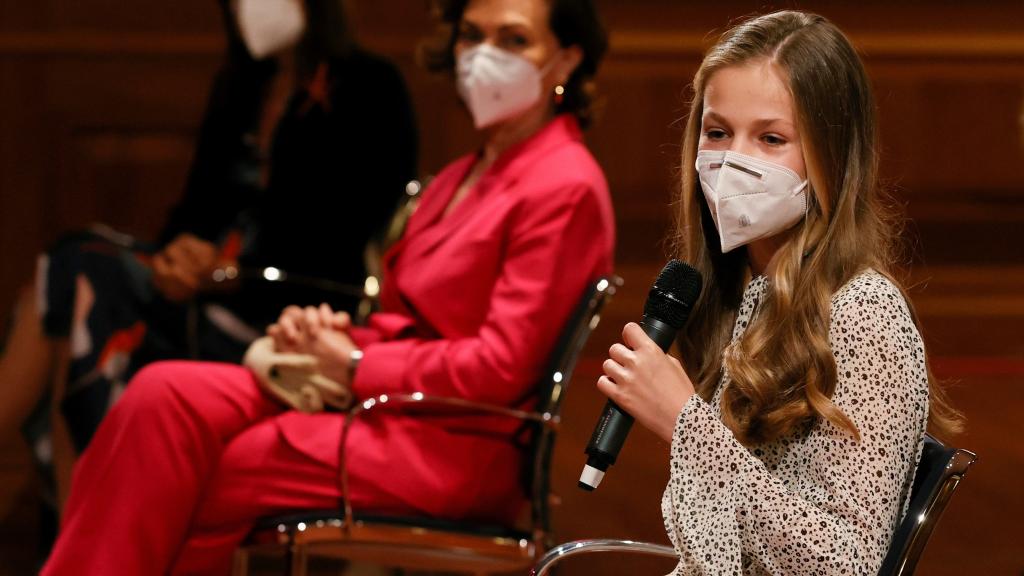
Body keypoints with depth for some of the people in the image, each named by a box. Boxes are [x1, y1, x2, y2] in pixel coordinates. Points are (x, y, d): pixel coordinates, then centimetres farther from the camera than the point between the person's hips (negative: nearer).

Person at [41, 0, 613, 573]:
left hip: (452, 447, -8)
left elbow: (501, 367, -16)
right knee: (166, 393, -13)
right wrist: (330, 337, -1)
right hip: (390, 402, 8)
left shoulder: (565, 189, -10)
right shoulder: (461, 178, 20)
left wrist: (353, 366, -10)